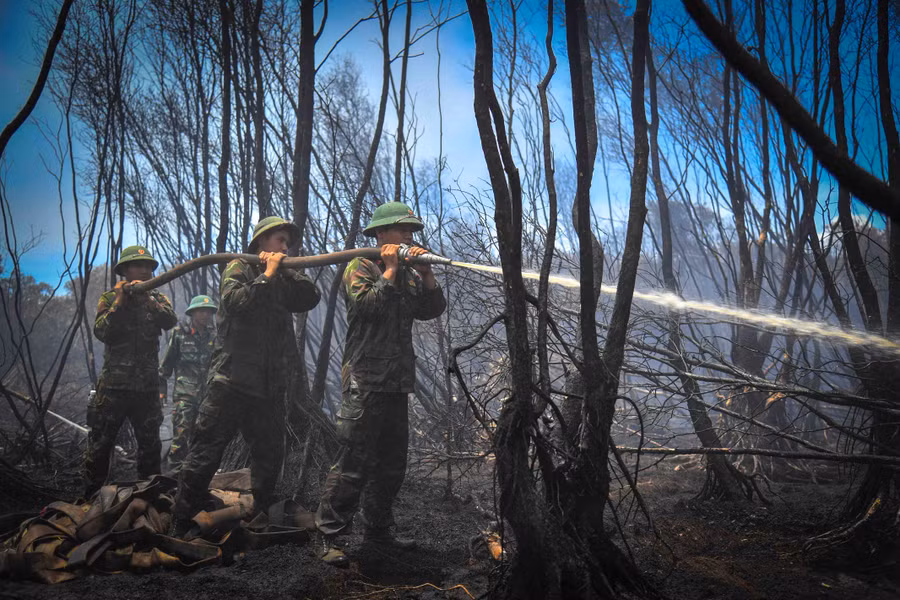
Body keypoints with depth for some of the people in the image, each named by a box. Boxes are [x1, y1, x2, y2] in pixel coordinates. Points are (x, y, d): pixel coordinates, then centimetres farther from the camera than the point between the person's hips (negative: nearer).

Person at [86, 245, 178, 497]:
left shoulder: (157, 298, 8)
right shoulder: (109, 298, 3)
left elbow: (171, 321, -12)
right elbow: (101, 332, -11)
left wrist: (148, 298, -22)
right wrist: (120, 301, -16)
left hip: (147, 387, 2)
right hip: (113, 385, -2)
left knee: (150, 446, 10)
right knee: (100, 445, 2)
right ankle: (90, 498, 14)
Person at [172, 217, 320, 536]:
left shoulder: (283, 279, 19)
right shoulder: (239, 268, 2)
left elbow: (311, 298, 2)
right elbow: (236, 301, -17)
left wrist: (285, 270, -4)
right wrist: (268, 274, -12)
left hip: (270, 386, 6)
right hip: (231, 380, -6)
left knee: (269, 456, 11)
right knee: (205, 455, -4)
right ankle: (181, 527, 4)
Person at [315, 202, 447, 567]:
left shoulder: (408, 276, 20)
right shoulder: (359, 268, -2)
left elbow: (433, 308, 8)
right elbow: (370, 305, -19)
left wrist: (425, 272, -3)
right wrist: (391, 270, -11)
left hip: (397, 385, 8)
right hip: (365, 382, -8)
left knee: (392, 464, 14)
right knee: (354, 463, -12)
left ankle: (377, 529, 26)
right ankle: (327, 536, -5)